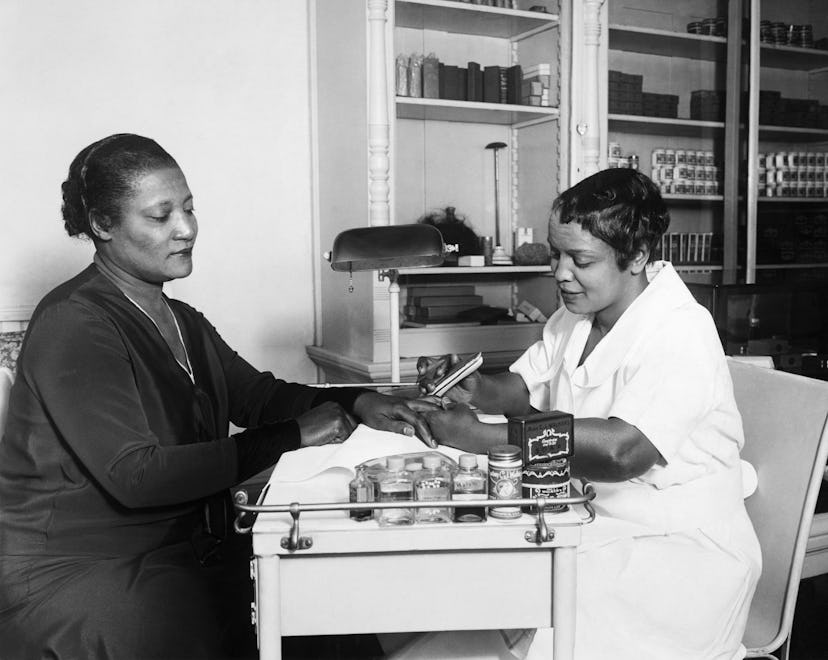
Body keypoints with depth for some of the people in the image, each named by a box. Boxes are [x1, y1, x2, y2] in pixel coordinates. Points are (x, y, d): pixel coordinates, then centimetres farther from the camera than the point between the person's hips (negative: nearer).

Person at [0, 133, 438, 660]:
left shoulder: (182, 321, 13)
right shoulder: (72, 325, -17)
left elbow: (259, 394, 8)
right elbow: (135, 476, -25)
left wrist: (358, 403, -10)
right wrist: (293, 436, -24)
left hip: (187, 546, 7)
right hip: (76, 571, -7)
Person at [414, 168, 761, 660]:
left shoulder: (679, 334, -19)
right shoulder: (578, 313, 7)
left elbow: (622, 451, -32)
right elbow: (523, 388, 11)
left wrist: (480, 437, -31)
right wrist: (476, 388, -12)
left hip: (678, 547, -6)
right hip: (591, 524, 7)